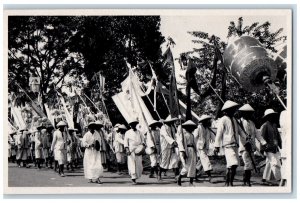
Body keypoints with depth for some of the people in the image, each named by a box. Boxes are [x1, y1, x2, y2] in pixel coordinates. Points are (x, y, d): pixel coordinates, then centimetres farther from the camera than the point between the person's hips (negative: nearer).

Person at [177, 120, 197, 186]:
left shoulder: (191, 134, 21)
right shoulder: (182, 132, 0)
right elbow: (180, 142, -10)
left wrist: (195, 155, 18)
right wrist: (182, 151, -21)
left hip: (192, 151, 7)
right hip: (185, 151, -7)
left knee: (192, 168, 0)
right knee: (186, 167, -11)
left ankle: (191, 183, 1)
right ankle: (179, 178, 10)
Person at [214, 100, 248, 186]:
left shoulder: (234, 120, 17)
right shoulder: (223, 120, -6)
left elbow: (240, 132, 21)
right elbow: (219, 133, -9)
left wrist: (246, 142, 16)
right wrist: (217, 146, -13)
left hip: (235, 145, 7)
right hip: (228, 145, -7)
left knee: (230, 166, 9)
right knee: (233, 164, -18)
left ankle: (227, 183, 18)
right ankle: (230, 183, -12)